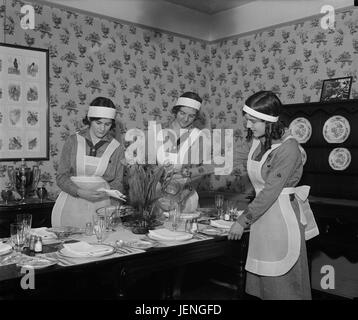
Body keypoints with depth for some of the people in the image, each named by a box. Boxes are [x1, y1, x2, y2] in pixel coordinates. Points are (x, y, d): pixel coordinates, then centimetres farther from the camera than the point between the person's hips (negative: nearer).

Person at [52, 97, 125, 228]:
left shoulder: (116, 148, 5)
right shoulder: (73, 141, 4)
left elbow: (118, 183, 8)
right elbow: (61, 177, 1)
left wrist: (106, 192, -12)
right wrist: (80, 192, -15)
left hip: (100, 205, 0)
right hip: (71, 205, 0)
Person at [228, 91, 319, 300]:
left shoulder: (288, 147, -21)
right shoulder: (258, 140, 1)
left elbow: (271, 190, -21)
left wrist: (243, 221, -18)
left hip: (283, 215, -7)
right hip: (263, 211, 7)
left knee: (283, 279, 6)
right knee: (263, 275, 16)